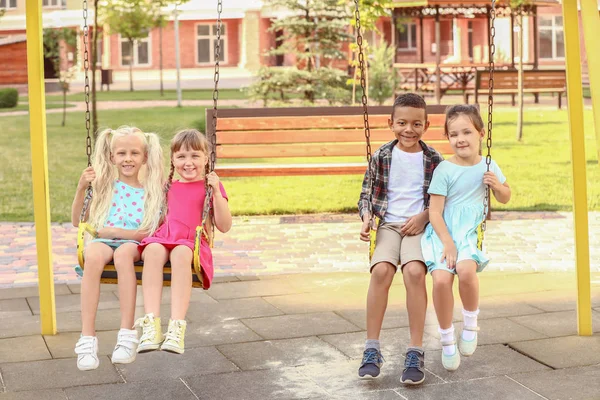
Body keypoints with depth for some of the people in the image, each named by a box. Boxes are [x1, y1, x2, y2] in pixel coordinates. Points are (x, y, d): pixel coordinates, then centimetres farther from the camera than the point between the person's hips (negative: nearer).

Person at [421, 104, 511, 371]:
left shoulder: (488, 166, 6)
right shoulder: (444, 170, -6)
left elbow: (505, 198, 21)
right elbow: (435, 212, -6)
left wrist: (497, 185, -2)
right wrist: (447, 243, -16)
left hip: (470, 232, 2)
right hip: (442, 232, -1)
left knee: (466, 270, -31)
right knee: (441, 279, -26)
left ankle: (470, 324, -3)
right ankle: (447, 340, -3)